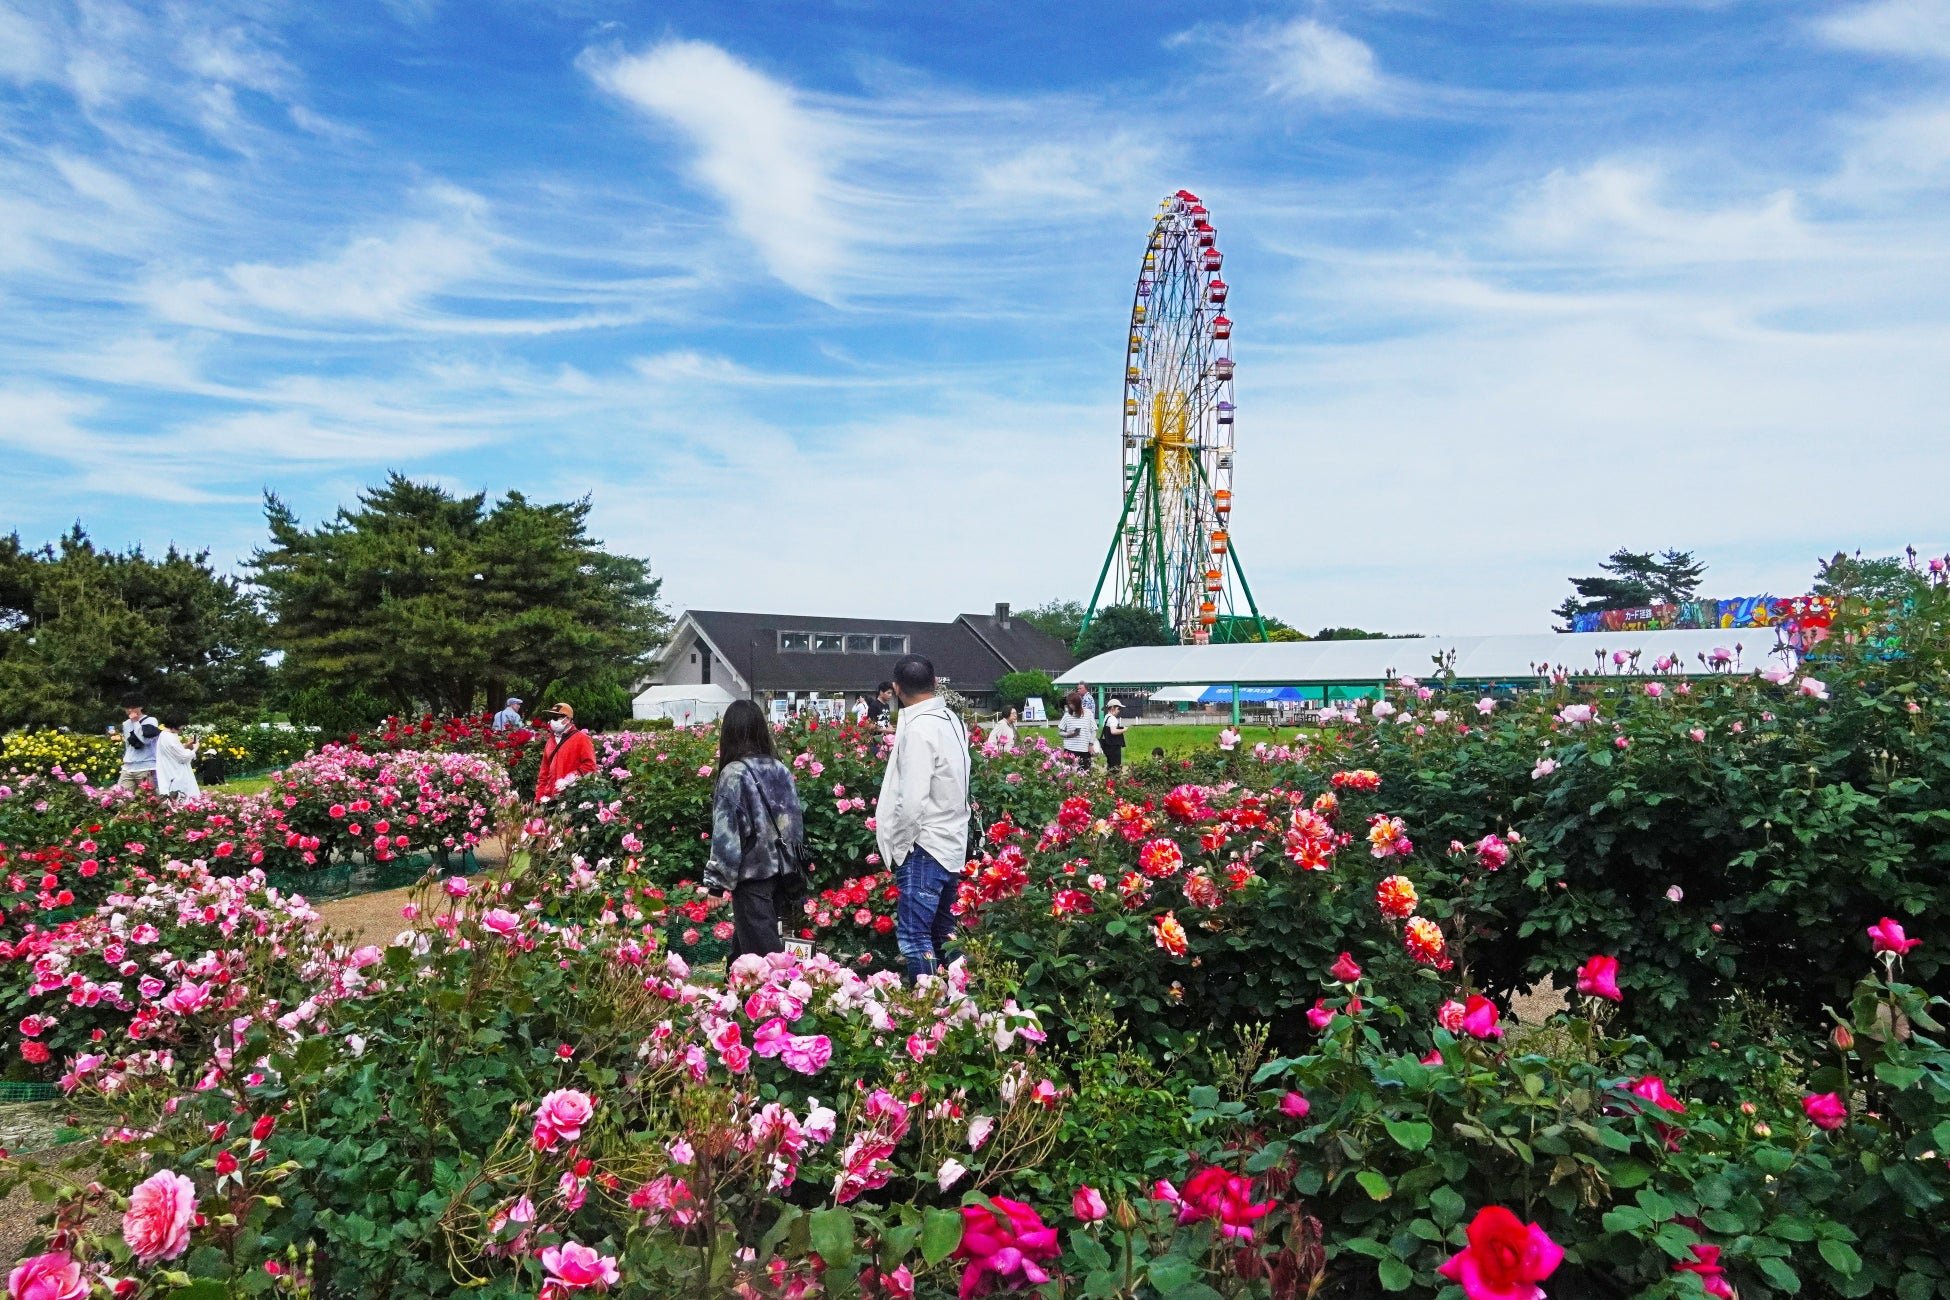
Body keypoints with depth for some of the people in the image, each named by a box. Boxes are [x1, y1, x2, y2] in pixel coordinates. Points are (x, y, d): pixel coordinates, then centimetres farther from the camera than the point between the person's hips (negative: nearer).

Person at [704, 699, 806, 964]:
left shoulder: (734, 773, -13)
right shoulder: (780, 770, 3)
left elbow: (725, 830, -13)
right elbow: (796, 819, 8)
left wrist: (718, 876, -6)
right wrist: (791, 867, 17)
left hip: (752, 870, -6)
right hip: (781, 869, 6)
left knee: (760, 945, 0)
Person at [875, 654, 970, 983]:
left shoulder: (918, 728, -18)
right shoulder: (951, 719, 8)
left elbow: (913, 799, -22)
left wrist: (900, 845, -10)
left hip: (925, 847, -9)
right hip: (953, 844, 9)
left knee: (913, 935, -6)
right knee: (943, 933, 16)